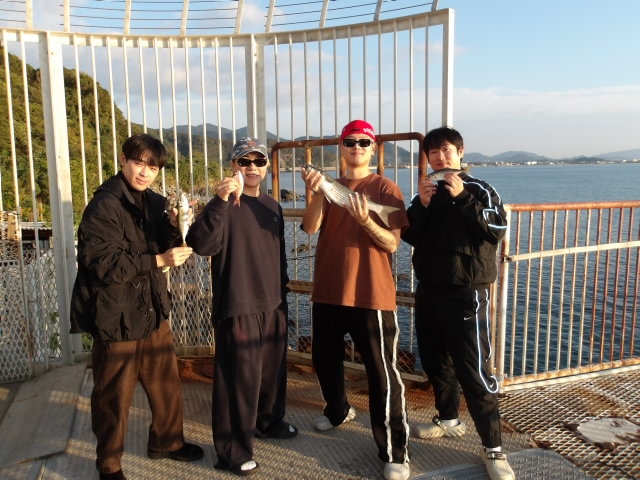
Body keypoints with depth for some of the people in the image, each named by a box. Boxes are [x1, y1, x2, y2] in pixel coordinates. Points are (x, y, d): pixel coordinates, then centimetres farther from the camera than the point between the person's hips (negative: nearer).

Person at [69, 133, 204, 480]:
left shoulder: (155, 203, 7)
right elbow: (103, 265, -22)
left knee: (167, 384, 17)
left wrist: (175, 227, -13)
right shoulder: (104, 206, -16)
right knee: (114, 395, 9)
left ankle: (166, 442, 40)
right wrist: (159, 260, -25)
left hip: (152, 310, 7)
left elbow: (171, 251, 6)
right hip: (116, 315, -7)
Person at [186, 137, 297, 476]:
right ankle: (232, 451, 12)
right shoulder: (226, 204, -10)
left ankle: (269, 421, 41)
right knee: (239, 377, -2)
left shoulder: (272, 206, 12)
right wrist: (220, 202, -38)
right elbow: (201, 245, -27)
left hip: (274, 304, 7)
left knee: (273, 369, 19)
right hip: (239, 307, -7)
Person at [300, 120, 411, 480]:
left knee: (382, 372, -2)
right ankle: (338, 410, 47)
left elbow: (392, 244, -9)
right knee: (324, 358, 20)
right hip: (328, 291, 5)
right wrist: (317, 193, -25)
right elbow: (310, 228, -8)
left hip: (371, 294, -5)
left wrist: (365, 220, -26)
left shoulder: (385, 188, -3)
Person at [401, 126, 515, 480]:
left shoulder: (479, 190, -4)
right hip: (429, 290, 6)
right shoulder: (425, 192, 10)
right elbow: (410, 237, 3)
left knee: (474, 370, -7)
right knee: (434, 360, 15)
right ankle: (448, 419, 35)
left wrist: (461, 198, -24)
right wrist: (422, 205, -13)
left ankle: (493, 448, 4)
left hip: (466, 292, -6)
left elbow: (497, 230, -18)